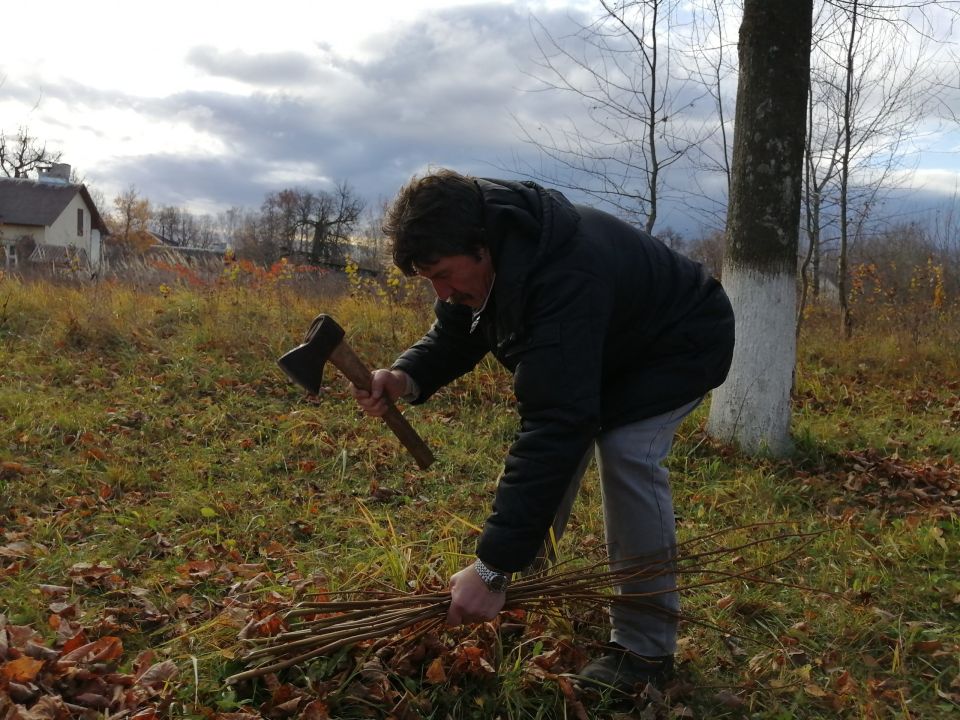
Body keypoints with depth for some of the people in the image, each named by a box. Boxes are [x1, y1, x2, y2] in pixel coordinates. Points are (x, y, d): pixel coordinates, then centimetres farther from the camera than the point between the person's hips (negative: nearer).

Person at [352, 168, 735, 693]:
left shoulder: (564, 280, -44)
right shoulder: (481, 252, -18)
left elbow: (555, 425, -48)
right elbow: (453, 336, -4)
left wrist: (494, 567, -49)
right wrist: (408, 378, -29)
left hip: (678, 344, -8)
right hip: (601, 349, 9)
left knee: (626, 452, -27)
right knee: (549, 445, 2)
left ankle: (646, 649, -15)